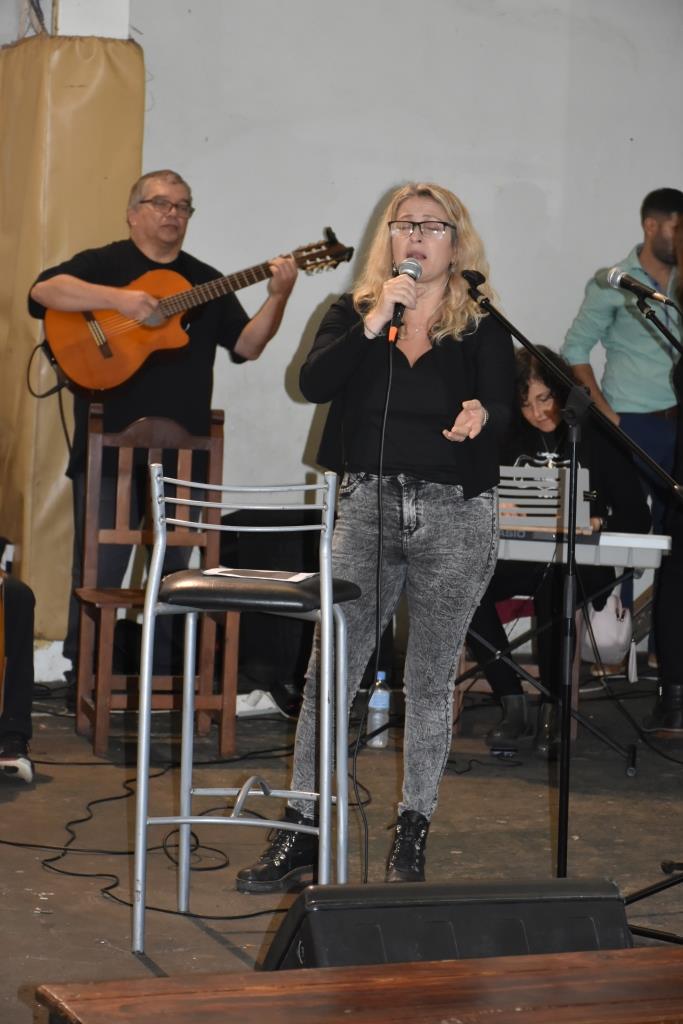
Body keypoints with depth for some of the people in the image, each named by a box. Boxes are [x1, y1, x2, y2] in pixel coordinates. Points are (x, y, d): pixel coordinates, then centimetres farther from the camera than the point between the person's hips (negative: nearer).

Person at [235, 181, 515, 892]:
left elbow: (502, 411, -9)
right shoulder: (353, 313, 8)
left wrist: (479, 419, -32)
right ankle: (298, 836, 6)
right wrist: (375, 321, -16)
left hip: (456, 518, -1)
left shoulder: (484, 328, 4)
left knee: (430, 680, 6)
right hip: (367, 506, 1)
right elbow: (313, 383, -8)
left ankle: (411, 842, 17)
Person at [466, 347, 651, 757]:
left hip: (580, 563, -3)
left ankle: (553, 711, -23)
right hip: (519, 555, 3)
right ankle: (515, 708, -21)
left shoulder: (597, 437, 1)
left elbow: (637, 518, -2)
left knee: (552, 588, -39)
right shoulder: (508, 437, 9)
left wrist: (598, 524, -21)